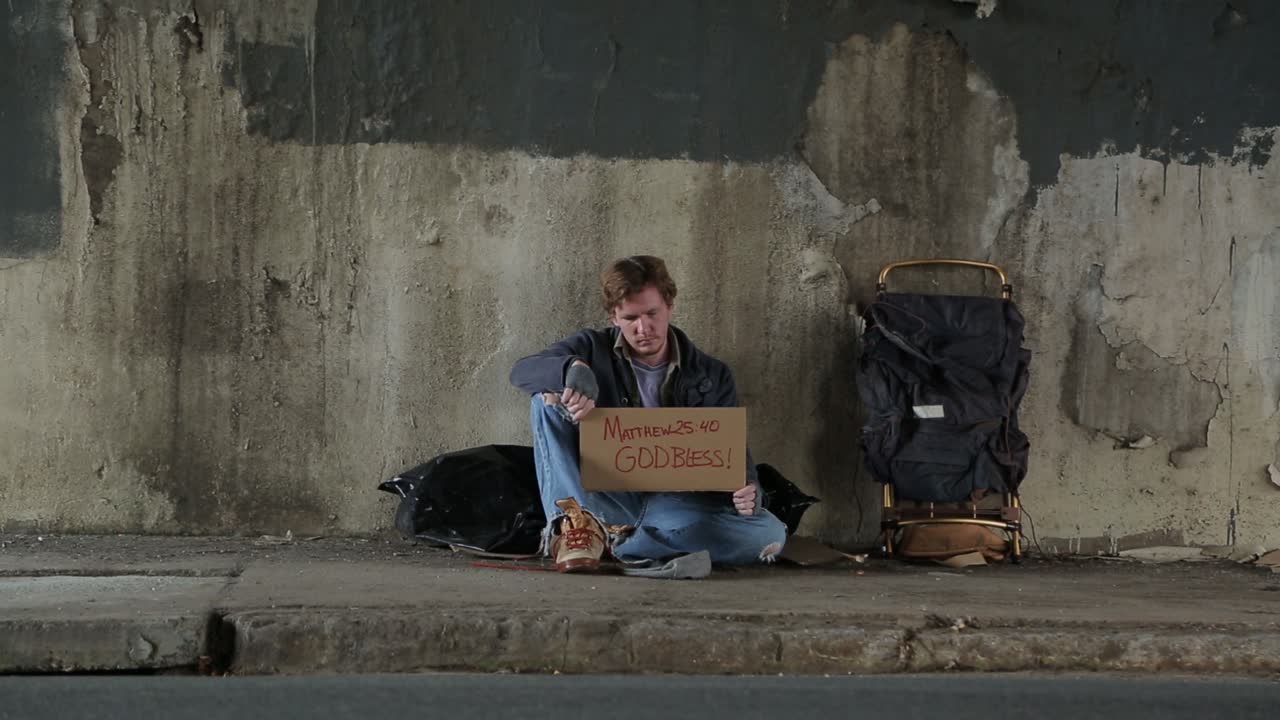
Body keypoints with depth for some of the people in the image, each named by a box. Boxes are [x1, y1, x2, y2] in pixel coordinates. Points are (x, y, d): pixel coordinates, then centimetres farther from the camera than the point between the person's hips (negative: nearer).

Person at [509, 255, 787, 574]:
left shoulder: (711, 377, 5)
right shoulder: (593, 349, 3)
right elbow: (522, 371, -12)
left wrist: (746, 491, -21)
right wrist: (573, 369, -35)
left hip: (674, 505, 1)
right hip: (602, 497, -1)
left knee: (770, 533, -27)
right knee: (548, 398, -17)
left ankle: (617, 541, -30)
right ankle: (574, 521, -28)